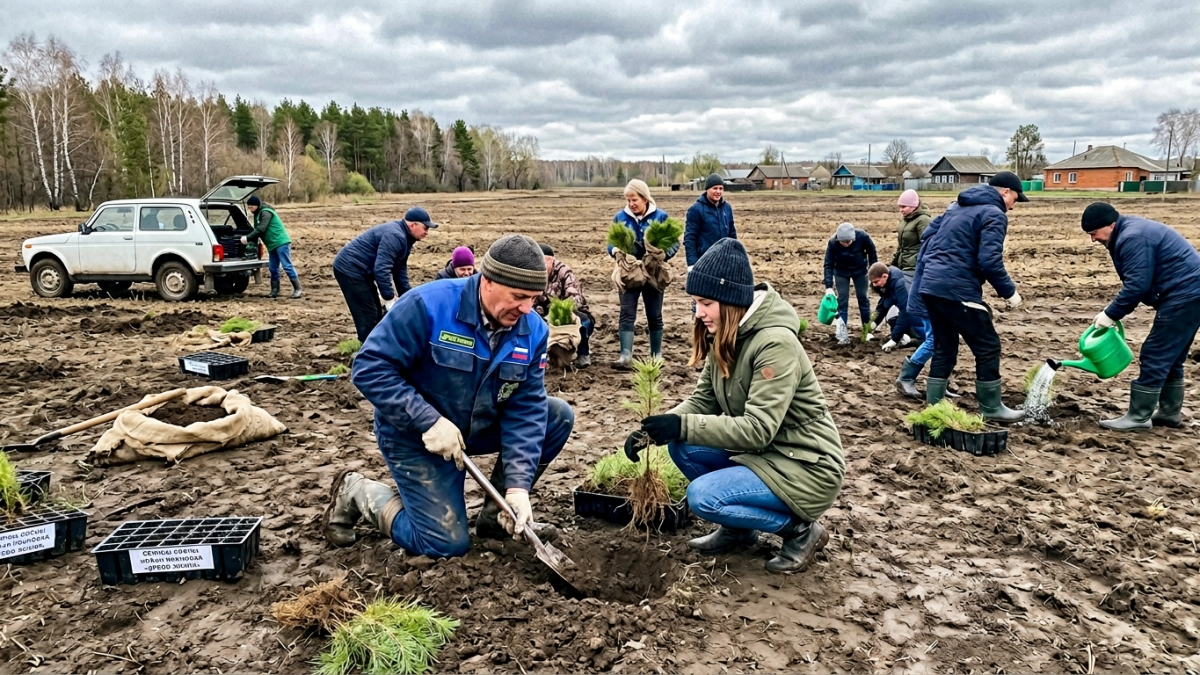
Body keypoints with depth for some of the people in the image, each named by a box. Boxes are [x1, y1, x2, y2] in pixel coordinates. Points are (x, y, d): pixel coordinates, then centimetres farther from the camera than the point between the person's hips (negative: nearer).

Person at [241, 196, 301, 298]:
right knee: (273, 269, 7)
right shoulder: (258, 214, 16)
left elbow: (261, 229, -22)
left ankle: (298, 289, -11)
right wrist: (251, 241, 2)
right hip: (272, 245, 10)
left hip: (281, 243, -10)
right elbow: (257, 230, 16)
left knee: (287, 266, -12)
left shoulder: (265, 212, -14)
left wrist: (247, 238, -19)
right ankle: (275, 291, 11)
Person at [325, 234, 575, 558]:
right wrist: (430, 422, -33)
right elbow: (370, 368, -25)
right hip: (415, 435, -6)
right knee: (448, 543, -9)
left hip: (479, 427, 6)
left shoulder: (533, 330, -12)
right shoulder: (427, 305, -27)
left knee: (559, 416, -8)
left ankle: (497, 514, 6)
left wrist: (518, 484, -25)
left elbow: (526, 407, -14)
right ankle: (357, 492, 13)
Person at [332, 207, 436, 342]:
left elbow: (400, 270, 16)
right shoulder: (395, 236, -24)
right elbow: (381, 269, -31)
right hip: (350, 269, -11)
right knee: (368, 316, -10)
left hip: (357, 270, 11)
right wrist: (390, 300, -27)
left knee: (375, 314, 15)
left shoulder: (404, 237, 10)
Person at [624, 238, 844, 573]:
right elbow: (702, 400, 1)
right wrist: (653, 430, -15)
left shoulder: (775, 343, -26)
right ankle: (737, 529, 13)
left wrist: (682, 425, -30)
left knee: (702, 496, -21)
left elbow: (757, 429, -31)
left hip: (806, 467, -9)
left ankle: (801, 529, -1)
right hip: (762, 452, 9)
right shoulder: (727, 338, 0)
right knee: (681, 446, -5)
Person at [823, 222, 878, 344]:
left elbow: (872, 252, -10)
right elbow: (828, 264, -24)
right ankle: (842, 334, -2)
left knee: (863, 298, 6)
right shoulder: (832, 242, -31)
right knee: (842, 300, -4)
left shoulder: (862, 236, -30)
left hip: (860, 271, 1)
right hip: (841, 272, -1)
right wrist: (828, 286, -30)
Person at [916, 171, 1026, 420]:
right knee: (988, 347, 5)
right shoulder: (994, 214, -5)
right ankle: (991, 408, 13)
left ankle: (933, 406, 18)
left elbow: (928, 243, 22)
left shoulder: (956, 209, 22)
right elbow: (989, 261, -17)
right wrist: (1009, 291, -5)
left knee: (944, 348, 16)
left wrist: (918, 284, 24)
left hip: (930, 287, 9)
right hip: (958, 291, -9)